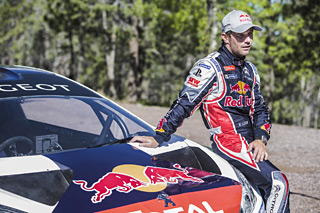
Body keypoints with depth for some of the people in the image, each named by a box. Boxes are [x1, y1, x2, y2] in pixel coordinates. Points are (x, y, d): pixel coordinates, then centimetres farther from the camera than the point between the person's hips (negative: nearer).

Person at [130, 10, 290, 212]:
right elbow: (184, 104, -12)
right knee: (277, 183, -20)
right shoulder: (209, 66, -8)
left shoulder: (250, 70, 16)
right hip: (228, 142, -9)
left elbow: (260, 108, 19)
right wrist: (158, 138, -17)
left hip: (248, 144, 9)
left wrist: (260, 139, 1)